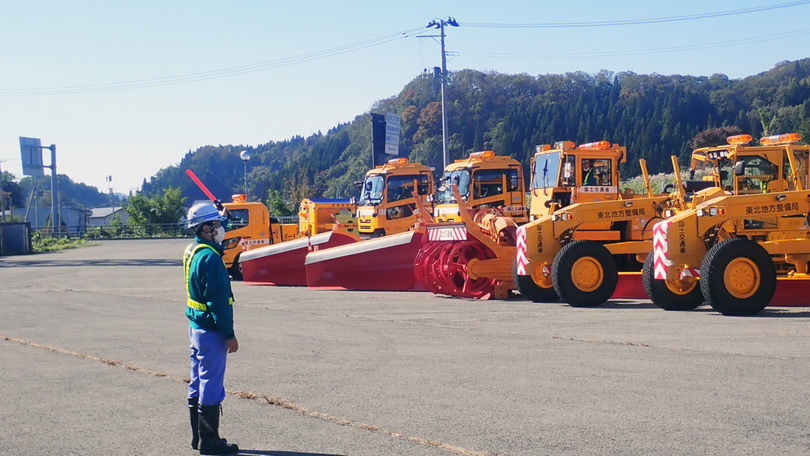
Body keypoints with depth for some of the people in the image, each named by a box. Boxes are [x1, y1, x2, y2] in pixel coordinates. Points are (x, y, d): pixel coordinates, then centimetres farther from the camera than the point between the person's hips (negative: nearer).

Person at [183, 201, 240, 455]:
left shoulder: (192, 251, 8)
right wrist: (229, 335, -19)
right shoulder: (210, 257, -21)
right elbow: (218, 301, -22)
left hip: (196, 327, 10)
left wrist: (224, 216, 40)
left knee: (198, 384, 17)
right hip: (211, 331, -10)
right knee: (212, 388, -2)